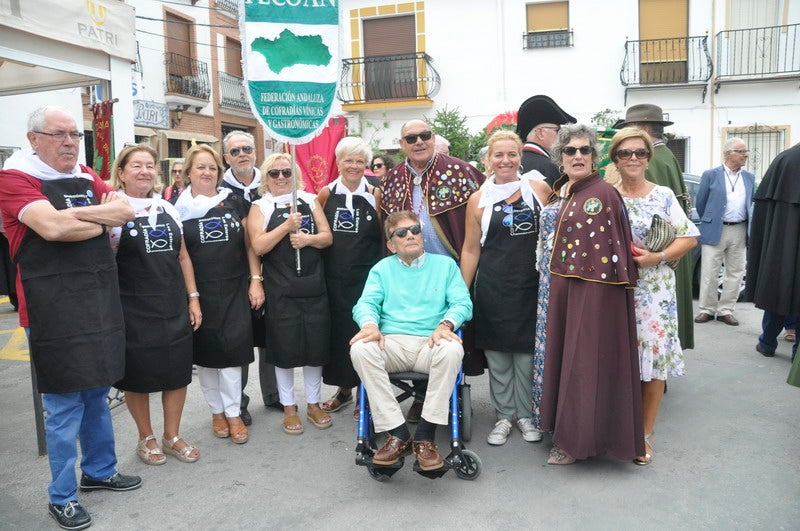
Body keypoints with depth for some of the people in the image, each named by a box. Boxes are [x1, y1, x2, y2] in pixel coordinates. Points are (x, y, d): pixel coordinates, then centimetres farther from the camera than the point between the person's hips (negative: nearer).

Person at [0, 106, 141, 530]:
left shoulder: (86, 177, 13)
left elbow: (126, 211, 0)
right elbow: (53, 227, -23)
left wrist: (74, 213, -12)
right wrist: (103, 220, -8)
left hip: (101, 300, 7)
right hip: (53, 308, -6)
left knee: (97, 392, 18)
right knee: (64, 404, 2)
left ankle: (99, 471, 36)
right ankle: (62, 497, 19)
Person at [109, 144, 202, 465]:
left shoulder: (168, 209, 10)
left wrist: (193, 299, 9)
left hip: (174, 308, 5)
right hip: (134, 311, -4)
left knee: (178, 373, 10)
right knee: (139, 377, 8)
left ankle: (172, 436, 27)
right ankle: (146, 439, 28)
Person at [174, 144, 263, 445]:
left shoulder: (234, 202, 7)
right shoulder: (178, 208, 2)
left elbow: (250, 244, 8)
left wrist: (256, 281, 0)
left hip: (234, 290, 0)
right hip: (198, 292, 0)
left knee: (232, 349, -3)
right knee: (206, 351, 7)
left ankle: (233, 413, 11)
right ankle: (217, 411, 24)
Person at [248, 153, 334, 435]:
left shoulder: (310, 200, 9)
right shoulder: (260, 206, 2)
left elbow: (327, 237, 5)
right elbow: (258, 246, -9)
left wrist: (308, 238, -15)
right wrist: (287, 226, -19)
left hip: (314, 287, 2)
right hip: (280, 290, -2)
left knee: (315, 346, 9)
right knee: (285, 348, 6)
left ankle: (313, 403, 26)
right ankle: (289, 407, 22)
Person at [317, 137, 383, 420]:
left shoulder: (375, 195, -2)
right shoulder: (326, 193, 3)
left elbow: (386, 235, 4)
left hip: (366, 277, -2)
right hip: (333, 277, 2)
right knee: (337, 330, 10)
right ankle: (343, 388, 28)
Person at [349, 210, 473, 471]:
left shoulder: (445, 264, 18)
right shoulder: (382, 269, 21)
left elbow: (462, 303, 6)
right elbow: (366, 303, 7)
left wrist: (446, 324, -17)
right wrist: (370, 324, -17)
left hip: (431, 344, -1)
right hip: (391, 343, 1)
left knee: (452, 349, -35)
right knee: (360, 349, -31)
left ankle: (425, 436, -25)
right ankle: (398, 434, -26)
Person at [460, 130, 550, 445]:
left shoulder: (539, 189, 2)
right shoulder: (479, 199, 2)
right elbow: (471, 248, 5)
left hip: (532, 285, 0)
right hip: (493, 287, 0)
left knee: (527, 352, 7)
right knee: (497, 353, 7)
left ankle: (525, 414, 25)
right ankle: (504, 416, 23)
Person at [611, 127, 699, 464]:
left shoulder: (663, 196, 1)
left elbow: (689, 238, -1)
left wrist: (657, 257, -14)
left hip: (653, 291, -1)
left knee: (654, 358, 0)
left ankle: (645, 434, 16)